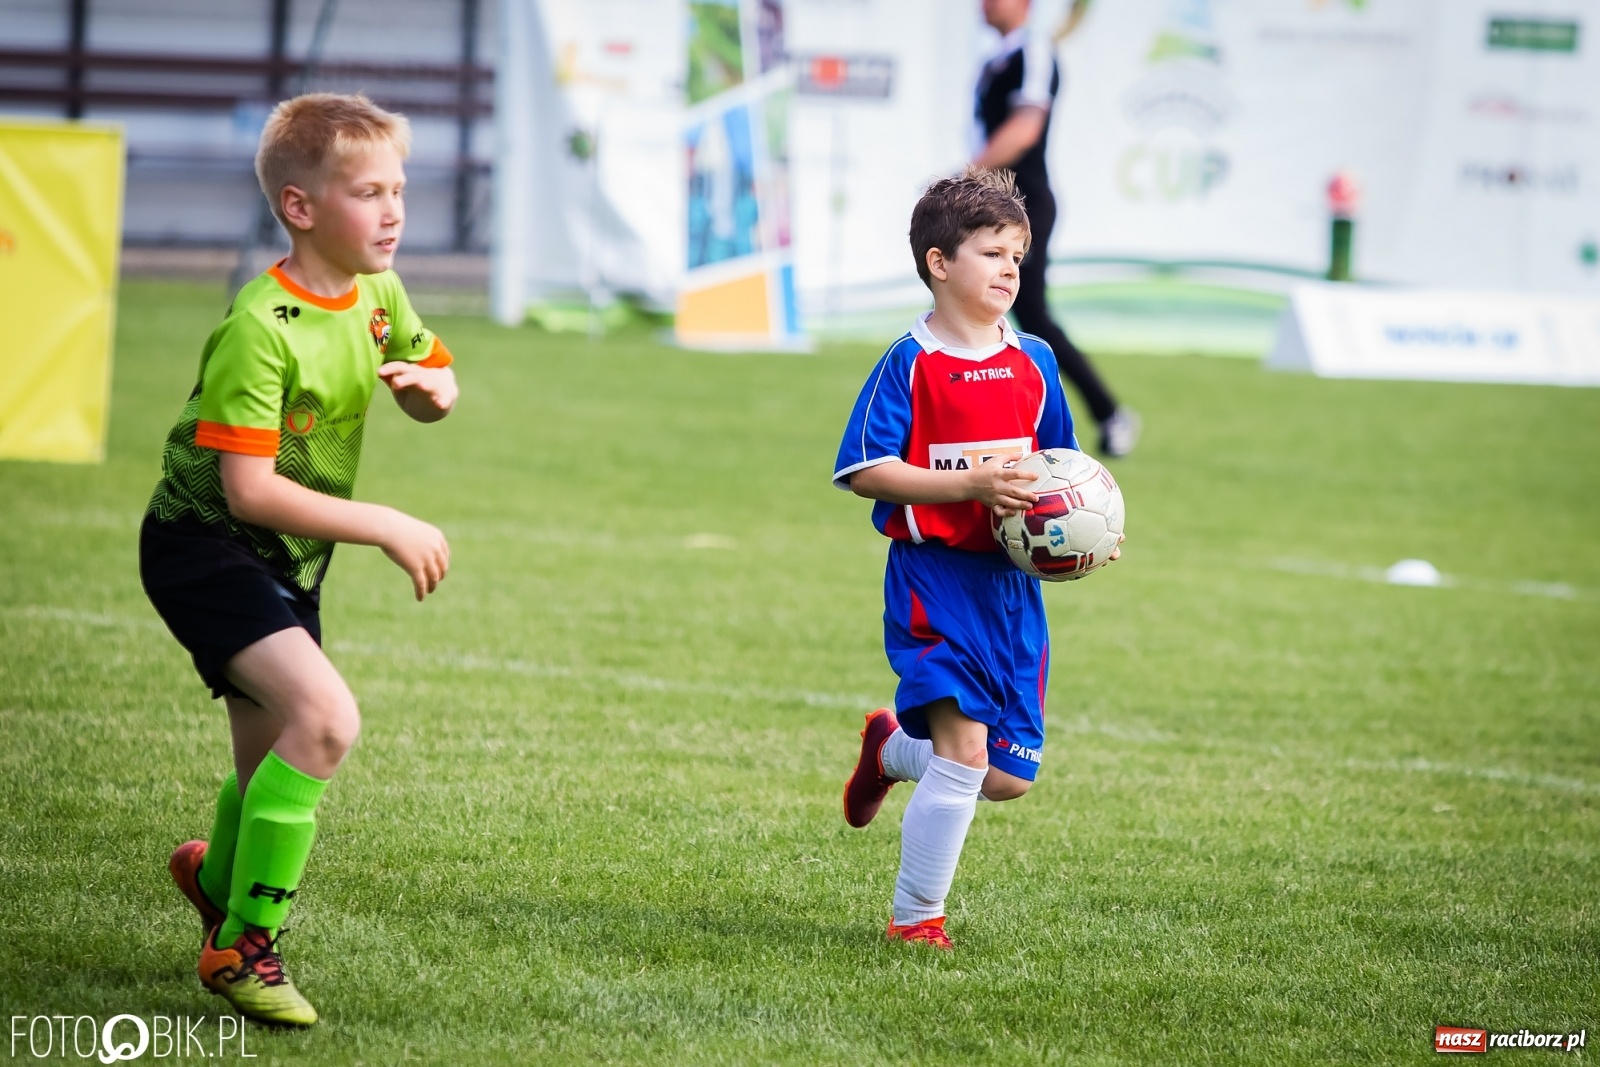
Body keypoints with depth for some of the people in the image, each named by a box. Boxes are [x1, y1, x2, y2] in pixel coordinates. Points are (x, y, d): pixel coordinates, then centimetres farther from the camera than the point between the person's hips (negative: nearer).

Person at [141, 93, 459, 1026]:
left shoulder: (377, 294, -1)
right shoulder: (260, 327, -26)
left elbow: (434, 376, 18)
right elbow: (249, 488, -28)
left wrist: (431, 387, -8)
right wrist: (384, 526, -28)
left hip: (288, 561, 8)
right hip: (205, 549, -8)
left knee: (276, 769, 17)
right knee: (327, 717, -27)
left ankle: (219, 876, 52)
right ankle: (243, 945, -15)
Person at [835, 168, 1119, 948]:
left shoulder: (1033, 363, 10)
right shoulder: (911, 363, -8)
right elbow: (863, 471, -12)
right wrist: (970, 484, -21)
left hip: (1011, 582, 6)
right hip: (933, 575, -6)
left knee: (1009, 777, 5)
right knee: (965, 749, -18)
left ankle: (892, 749, 38)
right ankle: (915, 919, -1)